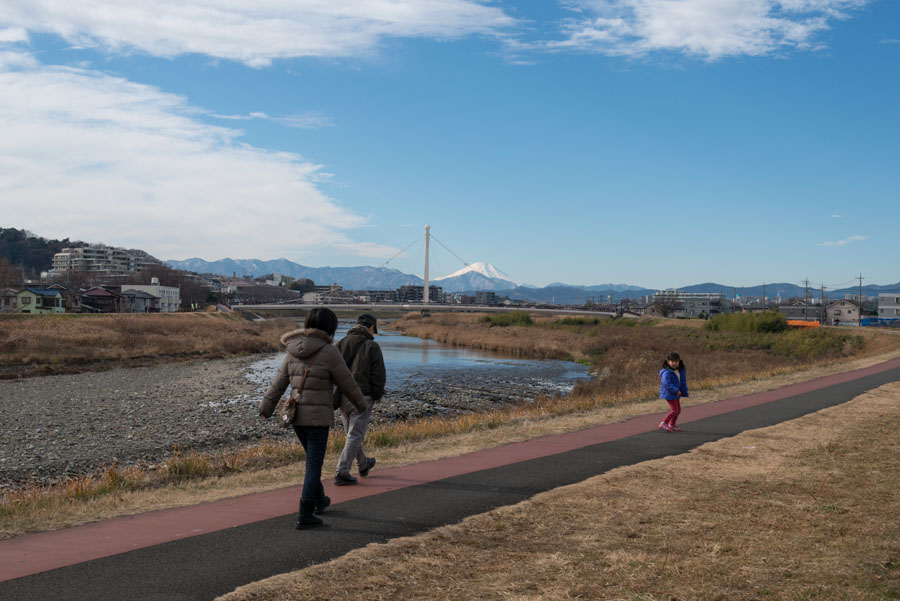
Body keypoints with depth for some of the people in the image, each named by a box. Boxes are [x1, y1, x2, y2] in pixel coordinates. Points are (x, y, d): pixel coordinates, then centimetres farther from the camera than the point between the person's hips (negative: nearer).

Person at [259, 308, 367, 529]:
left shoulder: (294, 351, 4)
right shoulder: (329, 352, -14)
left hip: (296, 415, 6)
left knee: (313, 459, 24)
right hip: (318, 417, -6)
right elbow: (347, 382, -6)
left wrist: (265, 409, 11)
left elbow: (278, 383, 6)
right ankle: (305, 515, 0)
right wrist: (361, 403, 11)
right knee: (314, 465, 0)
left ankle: (319, 501, 38)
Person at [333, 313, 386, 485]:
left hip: (342, 397, 6)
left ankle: (363, 465, 38)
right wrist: (377, 396, 4)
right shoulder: (372, 346, -7)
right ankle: (342, 473, -6)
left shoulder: (341, 343, 7)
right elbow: (378, 375, -8)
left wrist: (333, 395, 9)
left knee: (352, 434, 20)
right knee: (355, 436, -1)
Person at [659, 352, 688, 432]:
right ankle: (663, 424, -3)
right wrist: (676, 391, -27)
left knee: (678, 410, 14)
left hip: (676, 393, 9)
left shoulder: (680, 371, 5)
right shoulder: (666, 372, -23)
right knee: (674, 410, -11)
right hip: (669, 394, -9)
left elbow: (683, 382, 17)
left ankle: (672, 425, 28)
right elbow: (667, 383, -29)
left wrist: (684, 391, 15)